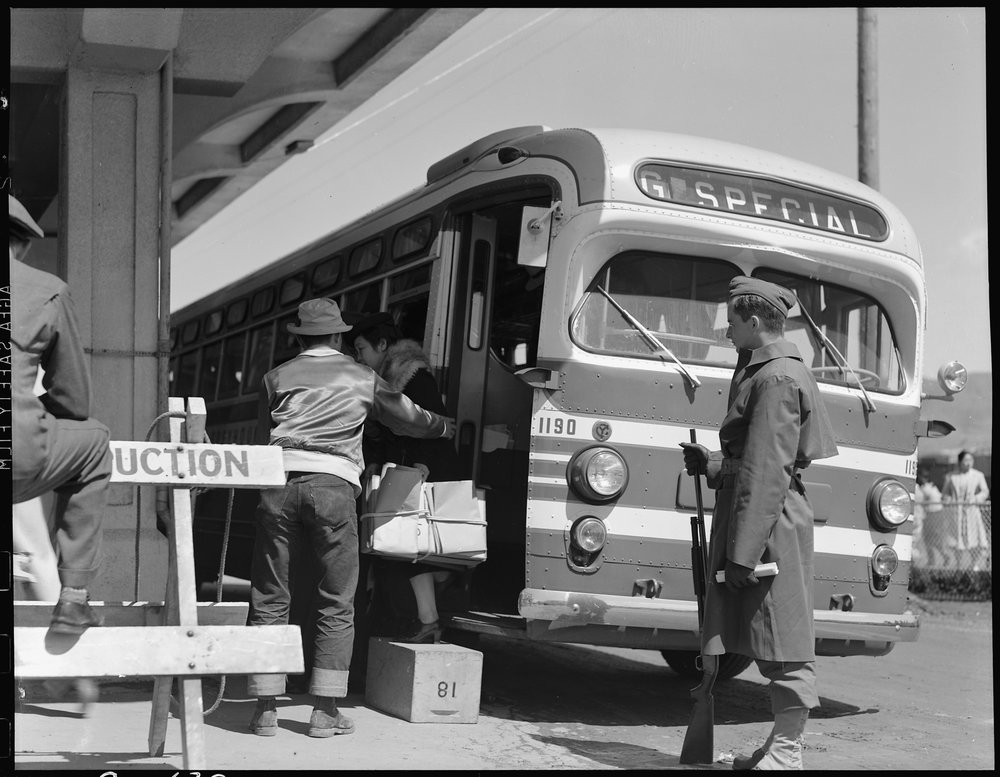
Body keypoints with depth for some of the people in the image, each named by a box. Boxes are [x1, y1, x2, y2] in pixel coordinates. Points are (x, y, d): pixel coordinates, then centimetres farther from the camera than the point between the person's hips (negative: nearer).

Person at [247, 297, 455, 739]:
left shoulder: (278, 377, 17)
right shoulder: (362, 379, 17)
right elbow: (411, 420, 29)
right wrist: (451, 427, 48)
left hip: (280, 482, 1)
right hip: (333, 486, -1)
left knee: (269, 599, 7)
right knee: (336, 602, 7)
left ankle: (266, 709, 7)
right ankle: (325, 711, 6)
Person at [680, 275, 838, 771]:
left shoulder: (776, 380, -15)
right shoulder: (772, 373, 17)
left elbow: (766, 474, -21)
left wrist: (743, 553, -22)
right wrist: (710, 464, 19)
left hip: (772, 523, -10)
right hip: (772, 518, 10)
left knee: (783, 640, -4)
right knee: (772, 641, 14)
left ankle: (786, 753, 2)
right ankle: (781, 747, 21)